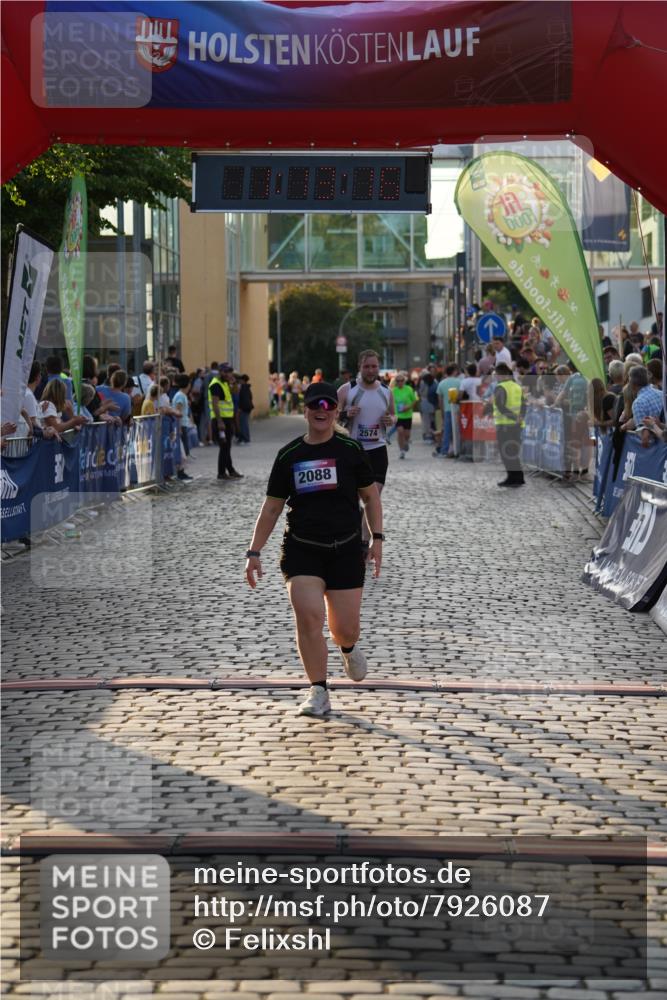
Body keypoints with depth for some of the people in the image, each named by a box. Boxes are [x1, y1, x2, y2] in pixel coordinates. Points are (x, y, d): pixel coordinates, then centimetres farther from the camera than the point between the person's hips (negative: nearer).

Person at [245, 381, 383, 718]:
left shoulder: (350, 450, 0)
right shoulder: (289, 455, 3)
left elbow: (370, 495, 10)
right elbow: (271, 507, 8)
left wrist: (377, 538, 2)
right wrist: (254, 553, 5)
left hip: (346, 550, 0)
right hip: (302, 550, 0)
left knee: (344, 627, 1)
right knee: (308, 617, -17)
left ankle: (348, 648, 41)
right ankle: (318, 693, -3)